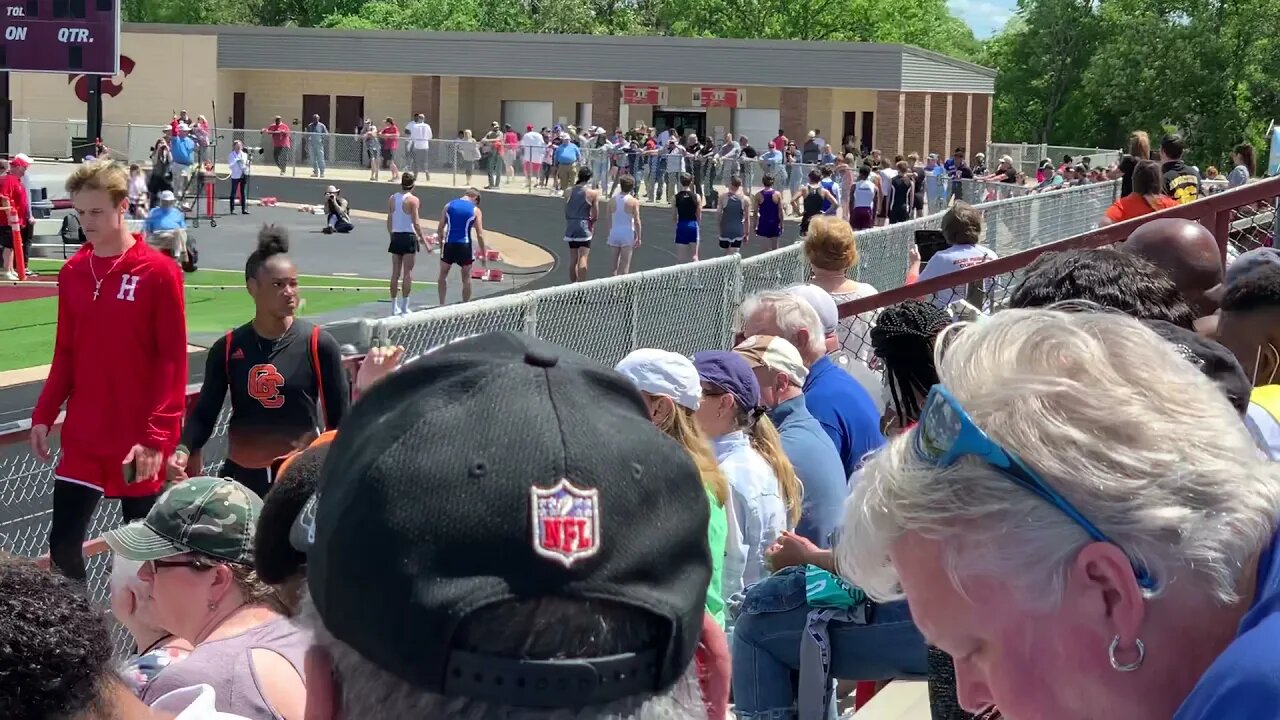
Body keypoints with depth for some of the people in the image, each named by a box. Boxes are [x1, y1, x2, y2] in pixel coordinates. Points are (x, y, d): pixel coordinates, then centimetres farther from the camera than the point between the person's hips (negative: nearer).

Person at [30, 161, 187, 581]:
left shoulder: (159, 272, -11)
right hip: (81, 438, 5)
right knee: (62, 543, 3)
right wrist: (44, 415, 5)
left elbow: (173, 361, -12)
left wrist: (158, 436, -17)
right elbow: (66, 354, 14)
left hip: (139, 441, -4)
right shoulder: (72, 273, 6)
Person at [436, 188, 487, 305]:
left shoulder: (449, 205, 6)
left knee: (443, 275, 16)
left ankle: (441, 304, 14)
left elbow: (440, 228, 4)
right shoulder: (475, 210, -1)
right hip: (464, 246, -2)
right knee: (466, 278, 9)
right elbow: (480, 235, -4)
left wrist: (441, 244, 15)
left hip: (449, 244, 2)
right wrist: (483, 254, 3)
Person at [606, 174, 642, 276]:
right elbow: (637, 221, -8)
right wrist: (638, 238, -1)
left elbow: (609, 219, 6)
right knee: (625, 265, 0)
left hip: (614, 233, 3)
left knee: (615, 264, 13)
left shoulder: (612, 200, 2)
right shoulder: (634, 201, -8)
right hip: (627, 233, -3)